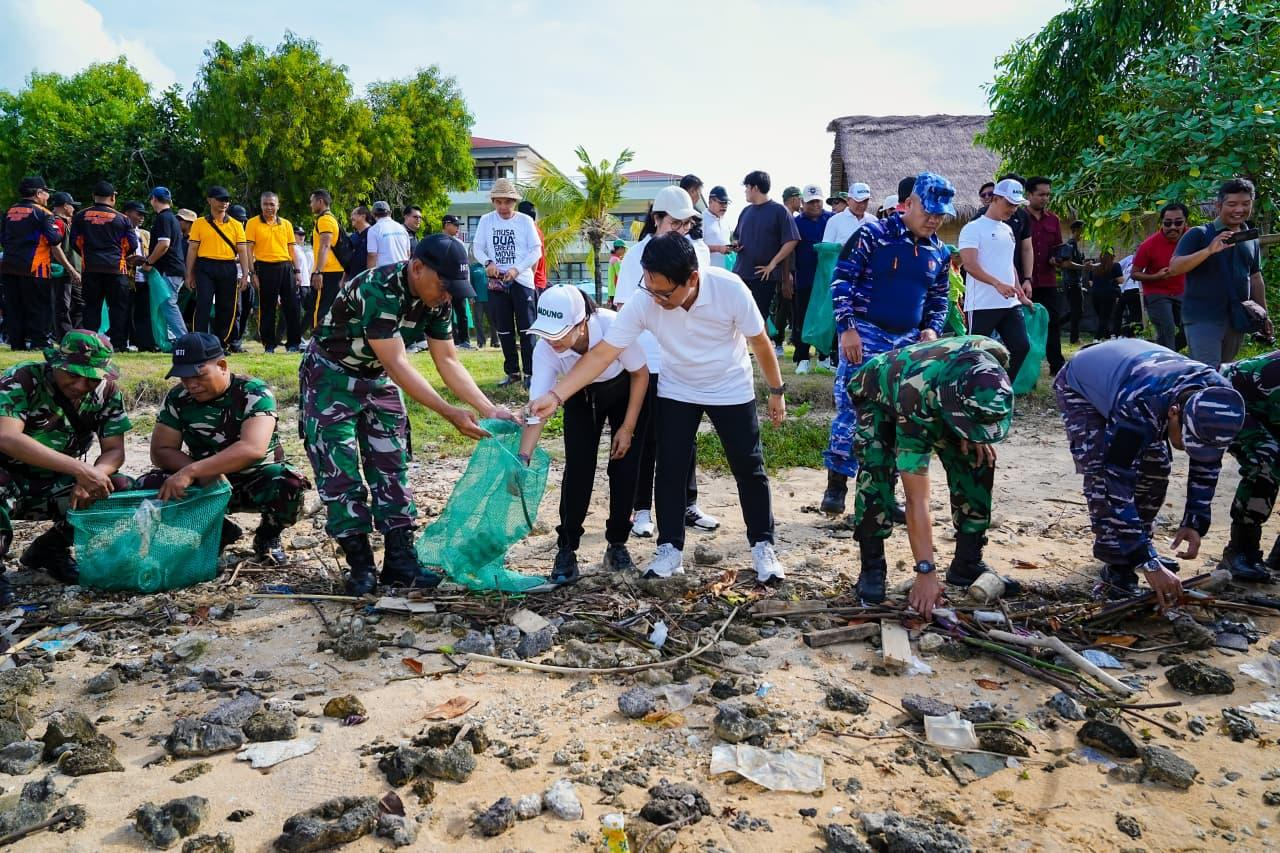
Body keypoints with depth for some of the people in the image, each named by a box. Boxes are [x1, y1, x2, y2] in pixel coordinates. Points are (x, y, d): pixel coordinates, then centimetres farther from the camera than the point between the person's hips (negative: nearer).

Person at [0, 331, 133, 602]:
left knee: (124, 490, -17)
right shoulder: (22, 379, -20)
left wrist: (93, 477, -28)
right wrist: (81, 469, -43)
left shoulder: (107, 392, -6)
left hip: (56, 487, 5)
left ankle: (49, 549, 5)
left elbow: (114, 450, -4)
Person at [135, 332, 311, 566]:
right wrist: (202, 473, -25)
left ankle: (267, 537, -2)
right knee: (147, 486, -20)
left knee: (290, 484, -36)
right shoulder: (177, 398, -6)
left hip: (257, 480, -4)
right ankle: (219, 531, 1)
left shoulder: (254, 393, -20)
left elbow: (253, 448, -35)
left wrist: (191, 471, -43)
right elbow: (161, 451, -6)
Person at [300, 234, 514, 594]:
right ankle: (360, 565, -1)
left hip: (378, 380, 7)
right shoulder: (377, 290, -33)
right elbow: (397, 364, -34)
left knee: (391, 466, 2)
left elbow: (448, 361, -5)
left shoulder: (436, 299, -10)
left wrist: (489, 409, -14)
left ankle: (400, 559, 5)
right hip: (331, 378, -7)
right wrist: (449, 413, -37)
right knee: (340, 470, -8)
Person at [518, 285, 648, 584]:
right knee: (577, 467, -11)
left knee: (624, 465, -6)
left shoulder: (613, 327, -39)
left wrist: (628, 428, -17)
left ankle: (617, 545, 10)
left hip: (624, 389, -1)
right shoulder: (545, 349, -34)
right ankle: (566, 549, 0)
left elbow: (641, 374, -20)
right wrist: (523, 459, -48)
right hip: (581, 396, 1)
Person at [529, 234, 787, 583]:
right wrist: (555, 396, -35)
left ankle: (763, 547, 18)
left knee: (749, 469, 3)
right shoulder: (643, 304, -27)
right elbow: (602, 354, -26)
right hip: (677, 392, 2)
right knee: (670, 470, 0)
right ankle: (670, 549, 14)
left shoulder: (730, 289, -30)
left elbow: (759, 341, -15)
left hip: (732, 390, -1)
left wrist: (777, 391, -4)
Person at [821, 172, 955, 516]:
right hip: (865, 334, -6)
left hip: (909, 341, 6)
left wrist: (932, 329, 3)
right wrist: (847, 328, -16)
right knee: (852, 409, -9)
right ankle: (836, 485, 2)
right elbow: (842, 280, -10)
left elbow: (938, 297, 21)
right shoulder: (873, 235, -8)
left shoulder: (939, 252, 10)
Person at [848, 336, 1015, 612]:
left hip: (935, 393, 5)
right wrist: (926, 572, -42)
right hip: (880, 395, -5)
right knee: (876, 472, -27)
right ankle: (871, 568, -12)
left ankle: (967, 563, 2)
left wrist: (974, 435, -15)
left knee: (977, 461, -12)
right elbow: (917, 501, -41)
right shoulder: (916, 405, -46)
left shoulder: (994, 358, -34)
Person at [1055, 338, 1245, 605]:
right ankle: (1117, 569, -14)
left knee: (1156, 468, -1)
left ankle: (1139, 546, 19)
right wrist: (1148, 564, -40)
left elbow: (1207, 463, -8)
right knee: (1103, 475, -22)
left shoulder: (1216, 399, -27)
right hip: (1080, 388, -6)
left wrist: (1195, 522, -13)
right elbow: (1117, 487, -43)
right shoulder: (1137, 408, -46)